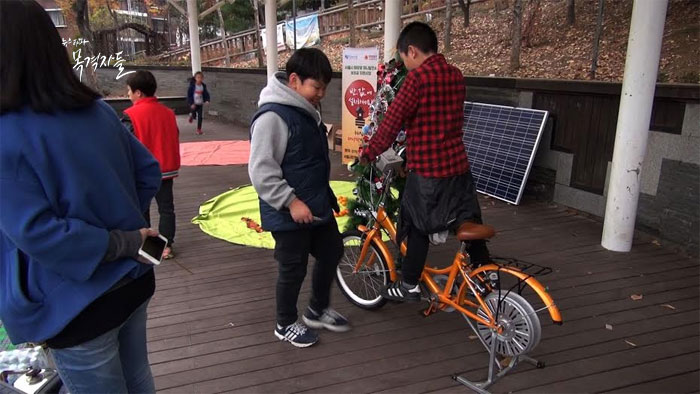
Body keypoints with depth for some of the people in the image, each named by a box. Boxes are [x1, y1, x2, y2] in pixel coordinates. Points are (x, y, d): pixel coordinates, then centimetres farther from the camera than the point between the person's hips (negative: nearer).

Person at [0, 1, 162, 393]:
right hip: (134, 279, 6)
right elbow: (149, 172, 7)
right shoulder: (99, 110, 0)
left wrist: (125, 243, -18)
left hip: (78, 305, -6)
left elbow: (36, 233, -25)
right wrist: (122, 225, 5)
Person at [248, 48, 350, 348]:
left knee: (332, 252, 19)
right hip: (289, 214, -9)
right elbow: (261, 170, -25)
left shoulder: (306, 110, 9)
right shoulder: (273, 116, -22)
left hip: (318, 206, 10)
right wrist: (291, 201, -25)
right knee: (293, 269, 6)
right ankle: (286, 324, 29)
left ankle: (318, 310, 39)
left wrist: (325, 195, 22)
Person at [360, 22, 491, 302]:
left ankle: (409, 286, 18)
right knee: (468, 221, 19)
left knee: (419, 227, 7)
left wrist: (369, 154, -3)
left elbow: (392, 122, -16)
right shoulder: (456, 76, 8)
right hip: (457, 163, 7)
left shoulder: (418, 77, -14)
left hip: (426, 167, -6)